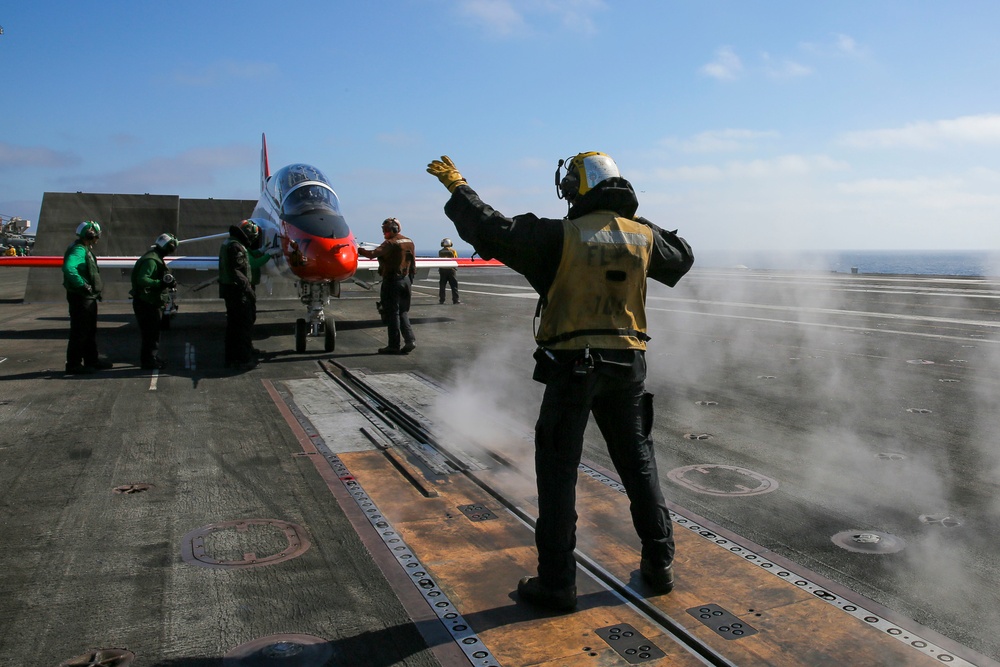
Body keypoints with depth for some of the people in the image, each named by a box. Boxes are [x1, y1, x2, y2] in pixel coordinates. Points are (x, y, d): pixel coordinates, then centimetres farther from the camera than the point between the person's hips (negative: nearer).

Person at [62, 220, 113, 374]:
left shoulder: (86, 250, 16)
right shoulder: (78, 250, -17)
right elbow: (68, 268, -34)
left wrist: (95, 289, 14)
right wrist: (84, 285, -28)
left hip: (88, 297, 11)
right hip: (80, 297, -11)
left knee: (90, 330, 18)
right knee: (79, 331, -5)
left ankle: (92, 360, 28)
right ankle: (74, 364, 1)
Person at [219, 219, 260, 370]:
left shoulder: (228, 243, 16)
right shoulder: (236, 247, -17)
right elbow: (236, 272, -24)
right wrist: (249, 290, -23)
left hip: (229, 290, 10)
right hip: (238, 291, -10)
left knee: (233, 325, 15)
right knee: (245, 325, -5)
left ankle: (232, 359, 22)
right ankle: (246, 360, -2)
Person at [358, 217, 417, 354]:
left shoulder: (390, 243, -13)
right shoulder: (409, 242, 11)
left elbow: (373, 254, -26)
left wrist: (358, 250, -15)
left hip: (392, 280, -7)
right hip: (406, 280, 7)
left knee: (392, 313, -1)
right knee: (403, 312, 15)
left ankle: (394, 345, 2)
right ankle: (410, 339, 4)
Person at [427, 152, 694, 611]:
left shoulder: (561, 236, -11)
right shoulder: (643, 236, 4)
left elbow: (492, 230, -11)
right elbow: (682, 257, 25)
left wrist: (456, 187, 3)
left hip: (572, 366, -5)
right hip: (628, 366, 5)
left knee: (558, 471, 5)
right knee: (638, 463, 17)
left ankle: (557, 582, 10)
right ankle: (659, 565, 27)